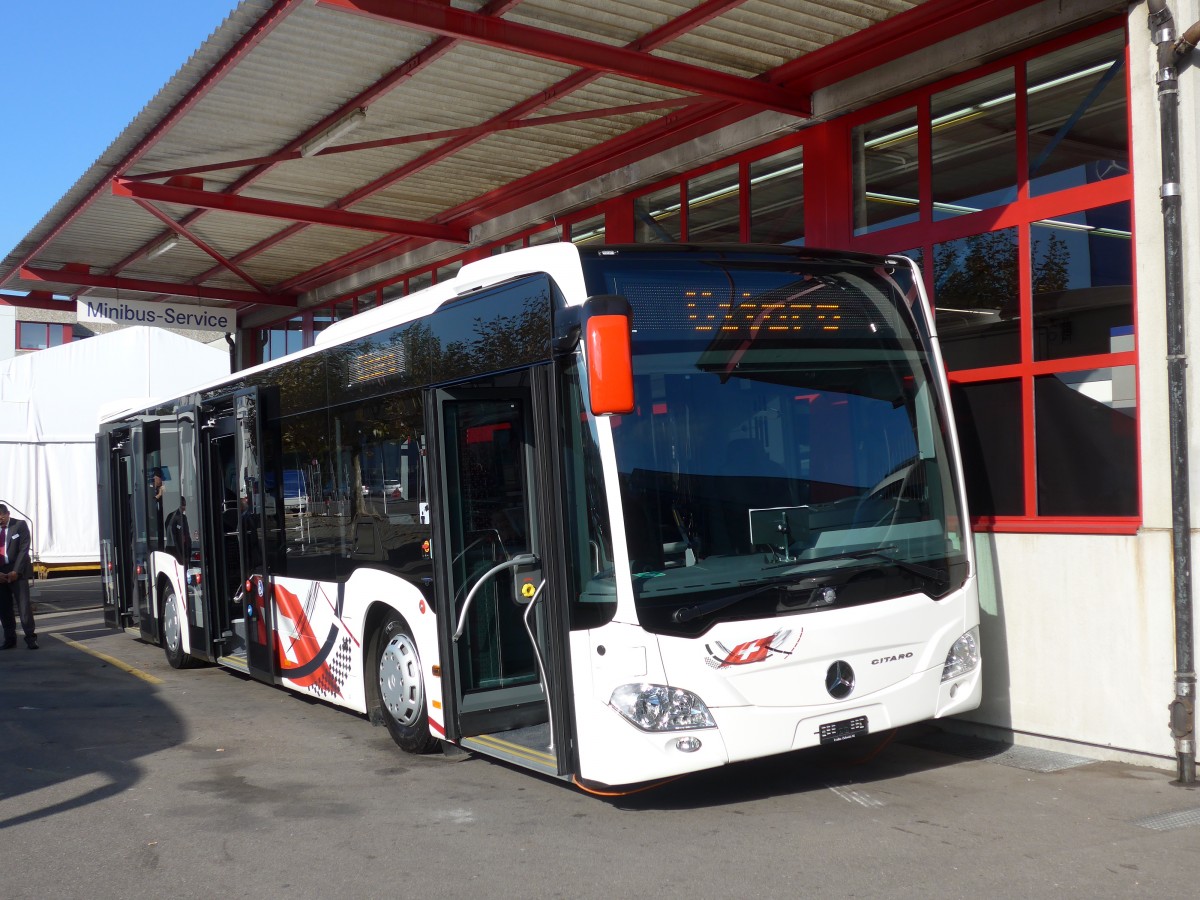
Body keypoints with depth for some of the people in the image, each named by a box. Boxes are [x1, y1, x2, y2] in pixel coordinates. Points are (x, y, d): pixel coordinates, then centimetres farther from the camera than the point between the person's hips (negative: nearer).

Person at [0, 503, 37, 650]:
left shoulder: (20, 525, 0)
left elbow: (24, 549, -6)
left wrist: (16, 571, -12)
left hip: (17, 572, -4)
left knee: (24, 605, -8)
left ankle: (30, 637, -5)